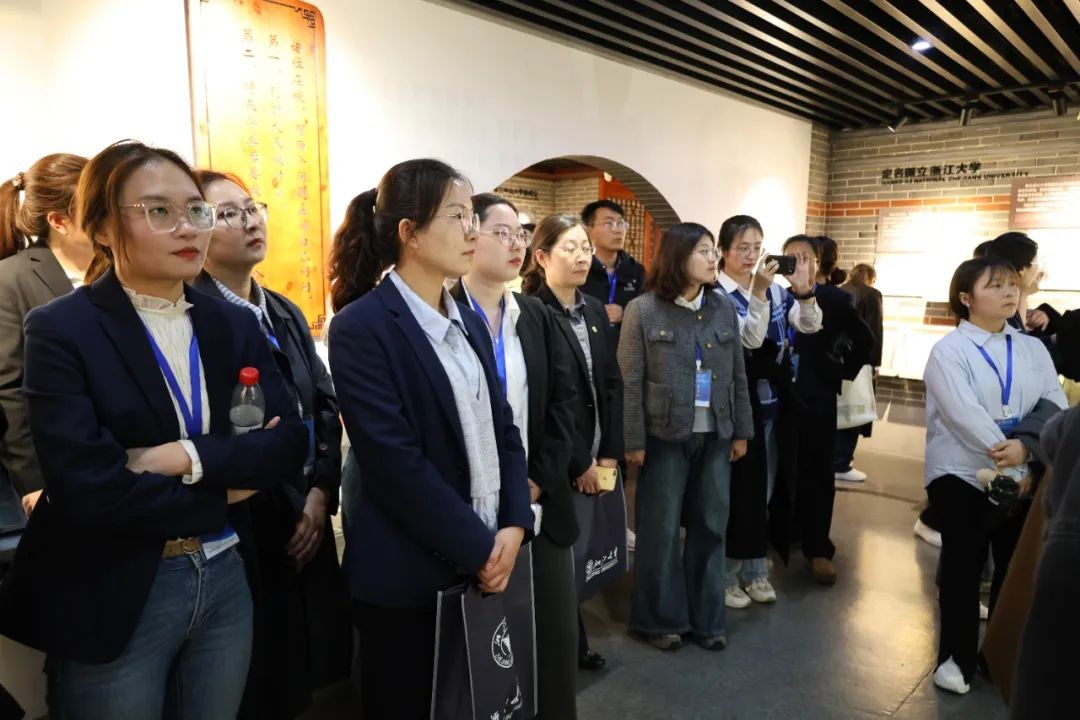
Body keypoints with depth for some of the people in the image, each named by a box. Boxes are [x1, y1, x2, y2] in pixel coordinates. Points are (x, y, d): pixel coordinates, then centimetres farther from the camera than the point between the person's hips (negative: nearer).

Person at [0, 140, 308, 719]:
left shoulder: (234, 325, 3)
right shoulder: (61, 330, -11)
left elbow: (289, 442, -4)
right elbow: (85, 488, -20)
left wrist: (190, 458, -19)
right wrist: (224, 493, -11)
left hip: (225, 582, 4)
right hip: (113, 600, -4)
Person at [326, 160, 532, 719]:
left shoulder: (468, 322, 9)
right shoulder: (362, 326, -15)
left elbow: (503, 428, 7)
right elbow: (395, 463, -20)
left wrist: (514, 525, -5)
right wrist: (479, 547, -15)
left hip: (486, 559, 7)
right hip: (410, 573, -7)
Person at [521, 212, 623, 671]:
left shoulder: (594, 311, 8)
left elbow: (612, 385, 8)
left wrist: (610, 453, 0)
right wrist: (578, 462, -13)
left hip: (596, 460, 6)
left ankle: (574, 641, 32)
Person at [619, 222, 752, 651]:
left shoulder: (725, 308, 6)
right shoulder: (643, 310, -8)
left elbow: (738, 376, 10)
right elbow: (630, 382, -9)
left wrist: (741, 431, 9)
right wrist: (634, 441, -10)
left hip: (715, 435, 4)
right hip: (665, 436, -4)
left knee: (710, 527, 12)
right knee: (661, 530, 6)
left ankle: (706, 618, 28)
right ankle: (660, 618, 24)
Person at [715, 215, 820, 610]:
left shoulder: (774, 289, 5)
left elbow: (810, 326, -4)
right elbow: (750, 338, -23)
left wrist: (804, 290, -19)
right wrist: (757, 291, -32)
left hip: (773, 402, 6)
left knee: (762, 490, 14)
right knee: (736, 490, 1)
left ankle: (755, 569, 28)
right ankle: (725, 574, 17)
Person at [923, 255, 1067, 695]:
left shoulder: (1033, 349, 7)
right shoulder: (948, 351, -9)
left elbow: (1055, 406, -3)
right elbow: (966, 416, -18)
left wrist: (1026, 447, -21)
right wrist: (1012, 467, -18)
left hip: (1021, 476, 5)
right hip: (962, 474, -4)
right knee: (963, 567, 2)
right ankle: (957, 657, 16)